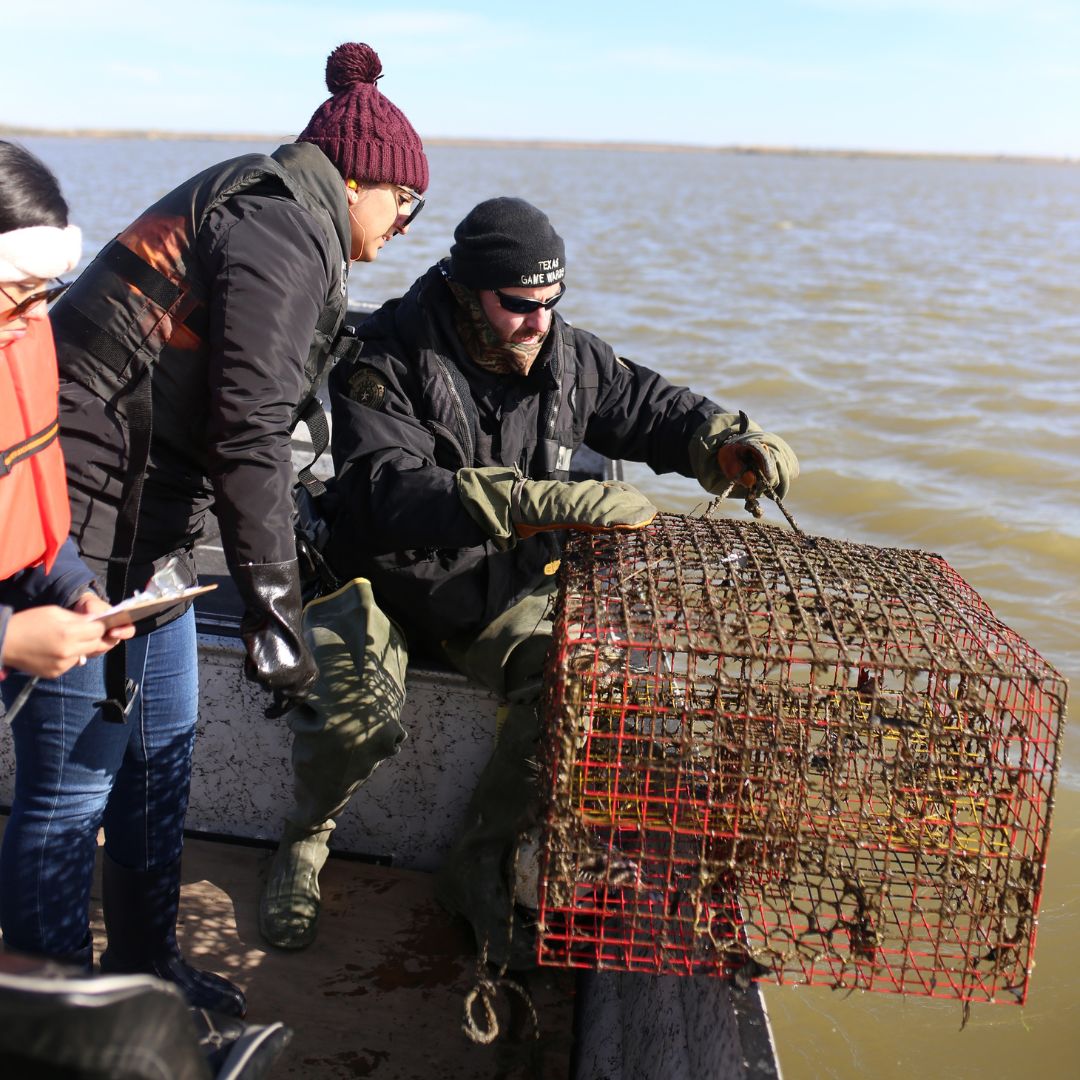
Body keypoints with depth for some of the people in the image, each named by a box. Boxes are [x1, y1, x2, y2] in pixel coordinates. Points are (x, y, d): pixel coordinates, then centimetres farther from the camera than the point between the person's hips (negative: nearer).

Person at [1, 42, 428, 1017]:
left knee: (162, 752, 18)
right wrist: (273, 606, -20)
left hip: (143, 519, 11)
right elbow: (248, 432, -22)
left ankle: (144, 966, 34)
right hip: (87, 514, -11)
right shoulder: (288, 233, -14)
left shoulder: (252, 207, 18)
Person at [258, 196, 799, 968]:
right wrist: (548, 504, -47)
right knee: (356, 714, -31)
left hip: (502, 590, 4)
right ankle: (306, 840, 6)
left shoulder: (566, 356, -2)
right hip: (385, 582, -4)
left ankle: (480, 869, -1)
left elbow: (652, 408, 12)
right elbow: (393, 491, -36)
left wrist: (730, 444, -11)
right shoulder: (387, 360, -19)